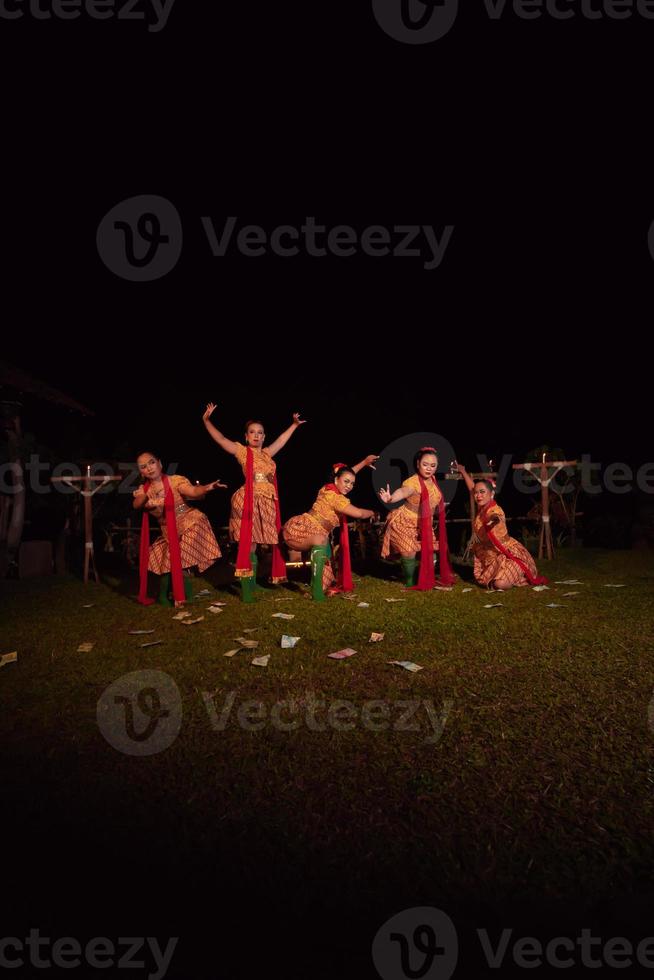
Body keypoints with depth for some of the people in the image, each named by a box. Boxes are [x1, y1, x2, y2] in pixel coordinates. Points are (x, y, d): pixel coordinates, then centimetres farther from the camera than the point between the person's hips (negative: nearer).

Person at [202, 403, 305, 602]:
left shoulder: (266, 453, 18)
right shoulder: (242, 451, 4)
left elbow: (281, 440, 33)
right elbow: (220, 439, -4)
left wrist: (294, 425, 41)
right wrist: (206, 421, -12)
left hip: (267, 502, 6)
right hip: (249, 500, -5)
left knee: (254, 545, 10)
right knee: (247, 546, -6)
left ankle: (252, 584, 18)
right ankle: (245, 590, -3)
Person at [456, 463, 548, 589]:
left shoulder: (495, 510, -24)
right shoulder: (481, 508, -2)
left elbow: (496, 517, -52)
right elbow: (472, 487, 15)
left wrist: (494, 519, -76)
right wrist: (463, 471, 26)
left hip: (509, 553, -8)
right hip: (491, 554, 8)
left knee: (501, 584, -24)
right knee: (481, 579, 2)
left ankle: (521, 575, 9)